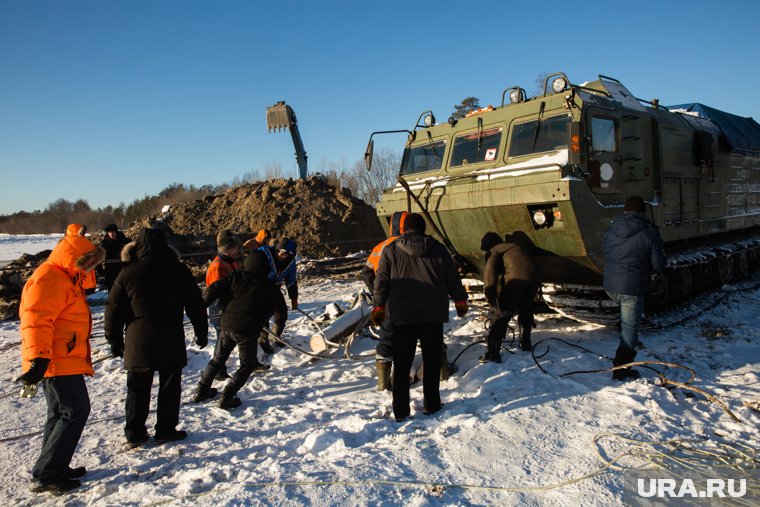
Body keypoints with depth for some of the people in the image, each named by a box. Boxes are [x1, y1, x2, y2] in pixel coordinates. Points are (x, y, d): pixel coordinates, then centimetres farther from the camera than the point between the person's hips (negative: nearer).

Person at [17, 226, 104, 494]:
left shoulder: (66, 279, 18)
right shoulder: (48, 279, -16)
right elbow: (36, 321, -26)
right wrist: (38, 358, -32)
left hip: (64, 360, 11)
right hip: (57, 362, -11)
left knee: (61, 414, 17)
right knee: (75, 412, -8)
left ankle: (54, 470, 27)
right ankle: (45, 475, -2)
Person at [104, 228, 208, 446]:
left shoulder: (128, 273, -3)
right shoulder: (179, 271, -2)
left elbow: (114, 310, 3)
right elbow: (195, 305, 3)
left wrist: (115, 340, 14)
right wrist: (202, 332, 14)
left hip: (138, 343, 1)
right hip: (171, 342, -1)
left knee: (137, 389, 12)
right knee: (169, 387, 10)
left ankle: (134, 433, 19)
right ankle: (166, 430, 14)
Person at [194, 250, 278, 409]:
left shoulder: (237, 277, 3)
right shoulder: (269, 287, 1)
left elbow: (213, 289, -2)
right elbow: (269, 311, 10)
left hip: (227, 325, 4)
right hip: (248, 330, -4)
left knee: (218, 358, 23)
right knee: (247, 365, 10)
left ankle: (202, 390, 30)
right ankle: (227, 397, -1)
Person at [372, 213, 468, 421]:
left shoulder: (391, 250, 0)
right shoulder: (438, 249, 4)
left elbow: (381, 282, 0)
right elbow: (453, 279, 9)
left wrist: (378, 307, 10)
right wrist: (460, 301, 23)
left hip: (401, 316, -1)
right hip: (433, 315, 1)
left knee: (401, 364, 7)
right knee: (432, 361, 13)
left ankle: (401, 410, 9)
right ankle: (431, 404, 19)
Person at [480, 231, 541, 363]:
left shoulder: (494, 251, 12)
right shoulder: (514, 245, 33)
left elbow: (490, 272, -6)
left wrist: (490, 294, -11)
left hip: (516, 282, -6)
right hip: (533, 280, 7)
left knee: (501, 316, -1)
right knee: (526, 311, 29)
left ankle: (492, 353, -3)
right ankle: (525, 342, 41)